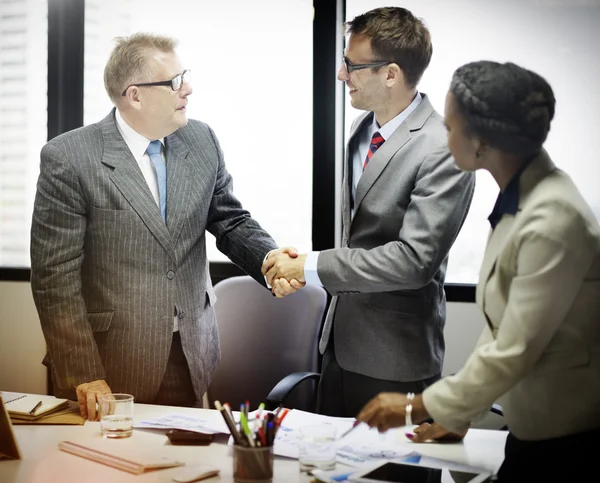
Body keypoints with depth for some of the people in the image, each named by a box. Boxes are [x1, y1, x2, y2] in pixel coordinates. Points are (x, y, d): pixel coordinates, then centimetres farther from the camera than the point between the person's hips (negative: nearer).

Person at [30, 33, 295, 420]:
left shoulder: (202, 141, 2)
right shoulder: (68, 159, -12)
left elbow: (231, 222, 10)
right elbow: (56, 276, -12)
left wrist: (271, 260, -12)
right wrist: (84, 376, -15)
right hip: (111, 362, -4)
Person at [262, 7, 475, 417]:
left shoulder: (442, 150, -21)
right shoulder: (365, 128, 6)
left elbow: (414, 259, -25)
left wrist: (312, 267, -21)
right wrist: (306, 263, -3)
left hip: (394, 356, -8)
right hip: (342, 337, 8)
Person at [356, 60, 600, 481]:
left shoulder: (552, 221, -27)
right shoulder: (518, 199, 2)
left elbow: (514, 352, -24)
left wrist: (418, 407, -14)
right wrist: (459, 412, 8)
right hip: (535, 425, 8)